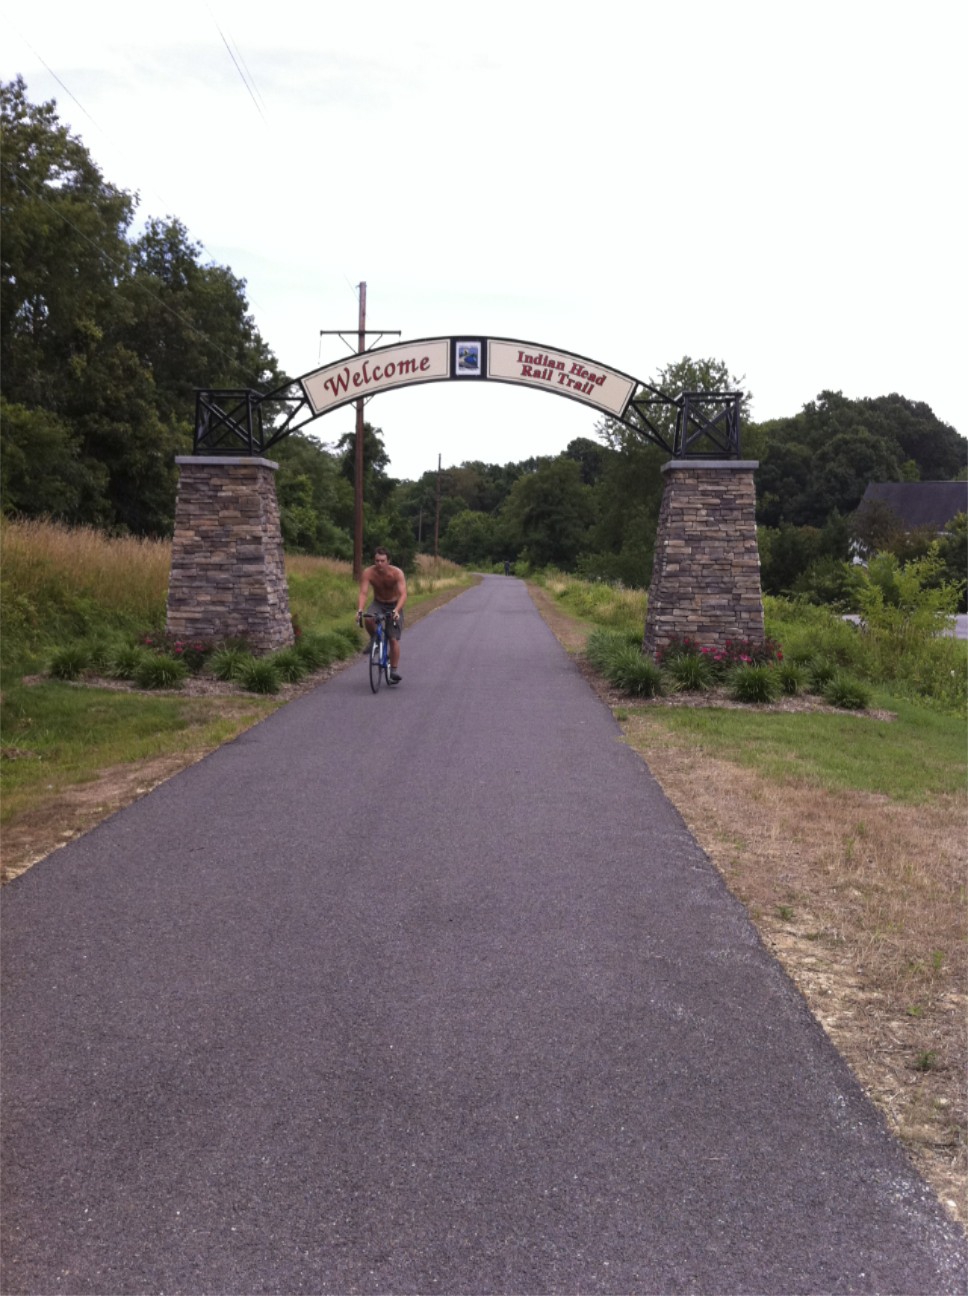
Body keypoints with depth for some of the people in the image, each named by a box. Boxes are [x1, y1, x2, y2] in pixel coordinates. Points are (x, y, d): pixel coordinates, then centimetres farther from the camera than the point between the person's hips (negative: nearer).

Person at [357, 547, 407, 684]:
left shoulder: (397, 573, -25)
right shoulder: (368, 573, -21)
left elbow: (403, 594, -33)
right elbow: (363, 593, -28)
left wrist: (396, 610, -49)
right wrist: (359, 610, -45)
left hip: (394, 605, -1)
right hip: (378, 604, 1)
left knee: (393, 639, -10)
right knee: (368, 619, -32)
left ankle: (394, 671, -1)